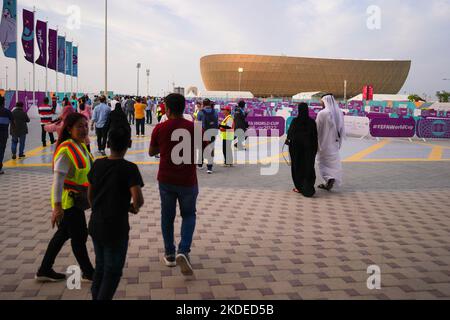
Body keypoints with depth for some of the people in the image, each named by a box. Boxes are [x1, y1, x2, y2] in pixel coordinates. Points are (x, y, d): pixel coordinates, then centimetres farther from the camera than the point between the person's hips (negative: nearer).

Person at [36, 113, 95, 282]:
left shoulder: (81, 146, 7)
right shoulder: (66, 150, -22)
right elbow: (58, 179, -26)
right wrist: (57, 206, -30)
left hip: (77, 199, 10)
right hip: (68, 200, -10)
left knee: (64, 234, 18)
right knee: (79, 236, 3)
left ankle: (44, 270, 31)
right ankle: (88, 273, 21)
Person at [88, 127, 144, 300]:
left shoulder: (97, 164, 0)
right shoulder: (129, 168, -17)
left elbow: (90, 194, 10)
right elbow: (138, 199, -27)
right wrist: (135, 207, -4)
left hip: (95, 226, 6)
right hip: (116, 229, -6)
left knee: (100, 266, 22)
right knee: (113, 271, 9)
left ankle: (96, 296, 33)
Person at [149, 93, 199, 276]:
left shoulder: (160, 128, -7)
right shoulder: (195, 128, -10)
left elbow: (151, 152, 6)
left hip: (166, 180, 1)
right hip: (187, 181, -1)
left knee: (167, 216, 16)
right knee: (189, 215, 15)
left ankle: (170, 254, 24)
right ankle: (183, 251, -4)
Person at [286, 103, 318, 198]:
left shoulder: (295, 121, -9)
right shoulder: (312, 122, -5)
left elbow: (290, 132, 0)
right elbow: (315, 136, -2)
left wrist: (288, 140, 19)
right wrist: (315, 148, 7)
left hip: (296, 147, -1)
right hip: (308, 147, 1)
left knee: (297, 166, 11)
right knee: (308, 167, 3)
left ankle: (299, 187, 14)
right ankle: (308, 188, -7)